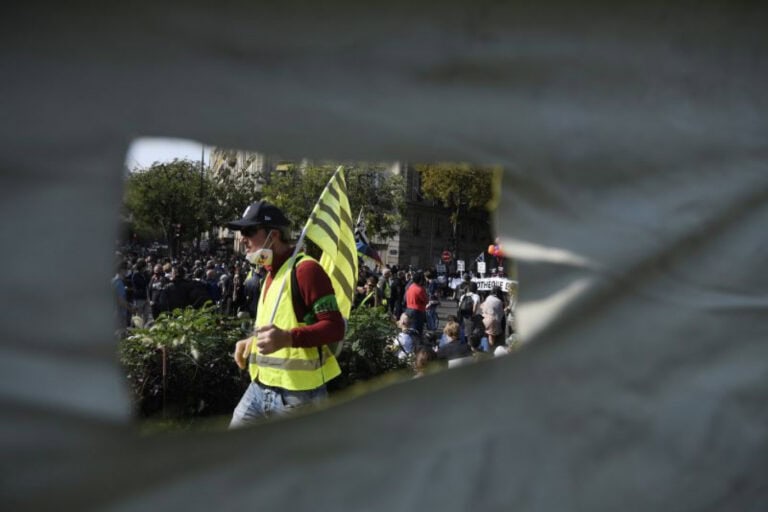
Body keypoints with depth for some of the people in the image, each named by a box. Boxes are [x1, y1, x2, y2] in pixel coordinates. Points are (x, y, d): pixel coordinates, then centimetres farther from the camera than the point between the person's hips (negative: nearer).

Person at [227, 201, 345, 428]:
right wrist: (253, 341, 12)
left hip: (298, 394, -9)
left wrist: (287, 338, -34)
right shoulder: (271, 273, 16)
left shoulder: (305, 269, -14)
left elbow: (334, 327, -20)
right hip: (260, 387, 9)